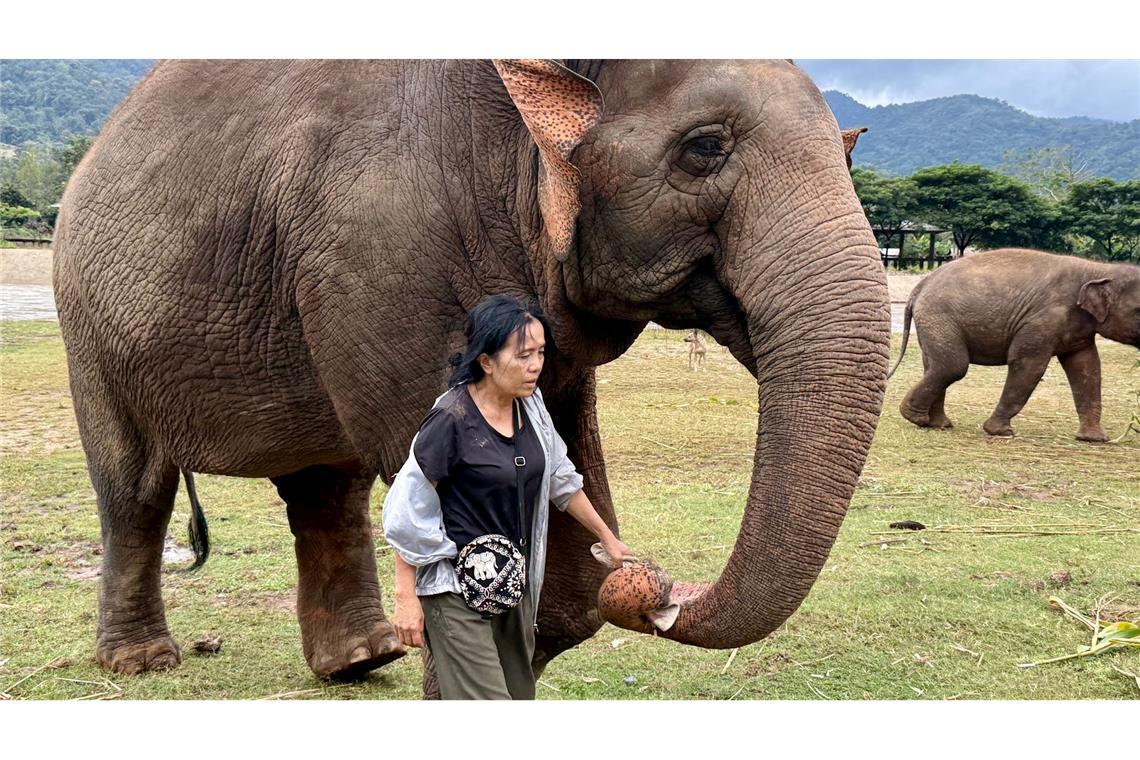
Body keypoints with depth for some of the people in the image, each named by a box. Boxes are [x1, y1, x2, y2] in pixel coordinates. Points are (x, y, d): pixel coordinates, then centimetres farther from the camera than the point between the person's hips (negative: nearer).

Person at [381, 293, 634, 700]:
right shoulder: (451, 419, -20)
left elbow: (560, 478, 16)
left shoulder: (530, 407, 1)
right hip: (456, 587, -7)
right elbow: (408, 509, -15)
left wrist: (607, 537, 23)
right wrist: (406, 597, -15)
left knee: (518, 694, 15)